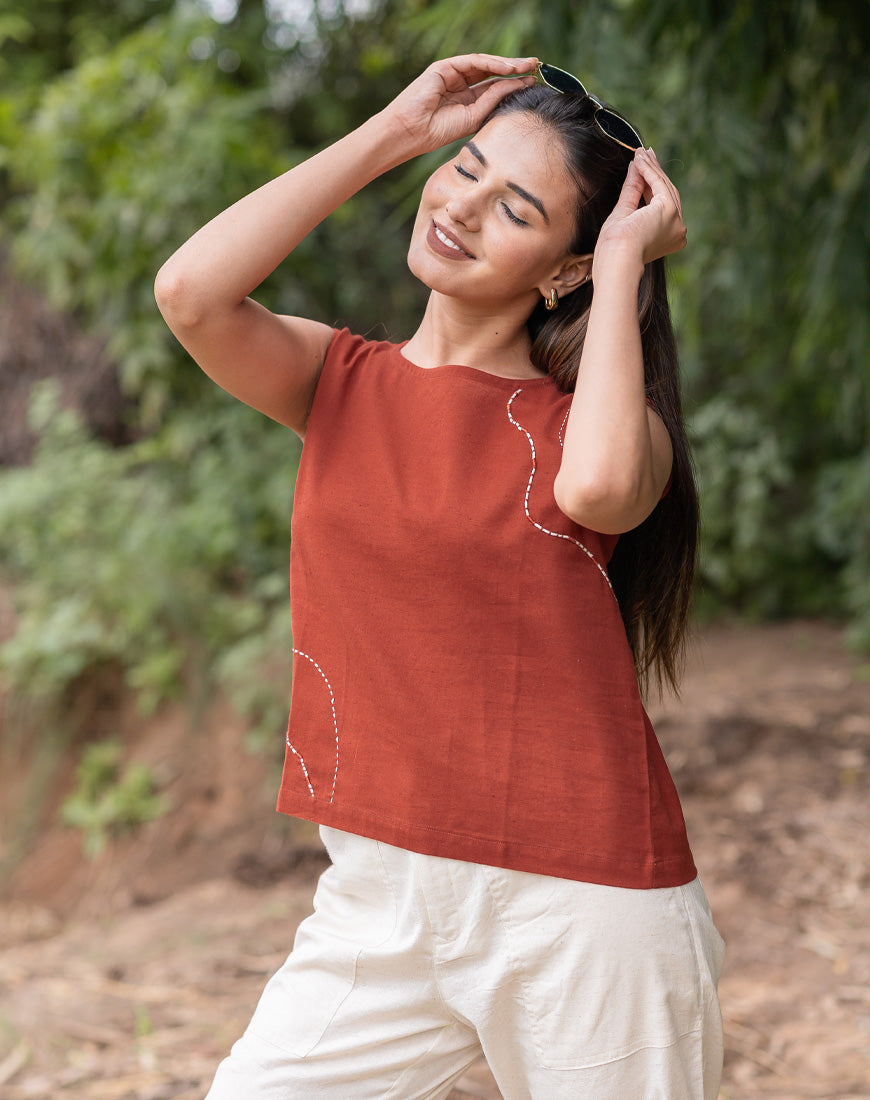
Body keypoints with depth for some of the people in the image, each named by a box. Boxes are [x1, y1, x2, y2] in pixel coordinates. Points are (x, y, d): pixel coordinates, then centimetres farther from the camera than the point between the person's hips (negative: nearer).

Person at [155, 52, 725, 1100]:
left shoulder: (585, 418, -3)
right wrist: (392, 133, -8)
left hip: (581, 907, -2)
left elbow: (598, 487, -28)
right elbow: (190, 293, -15)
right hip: (379, 898, 3)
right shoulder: (340, 381, 5)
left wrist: (626, 261, -14)